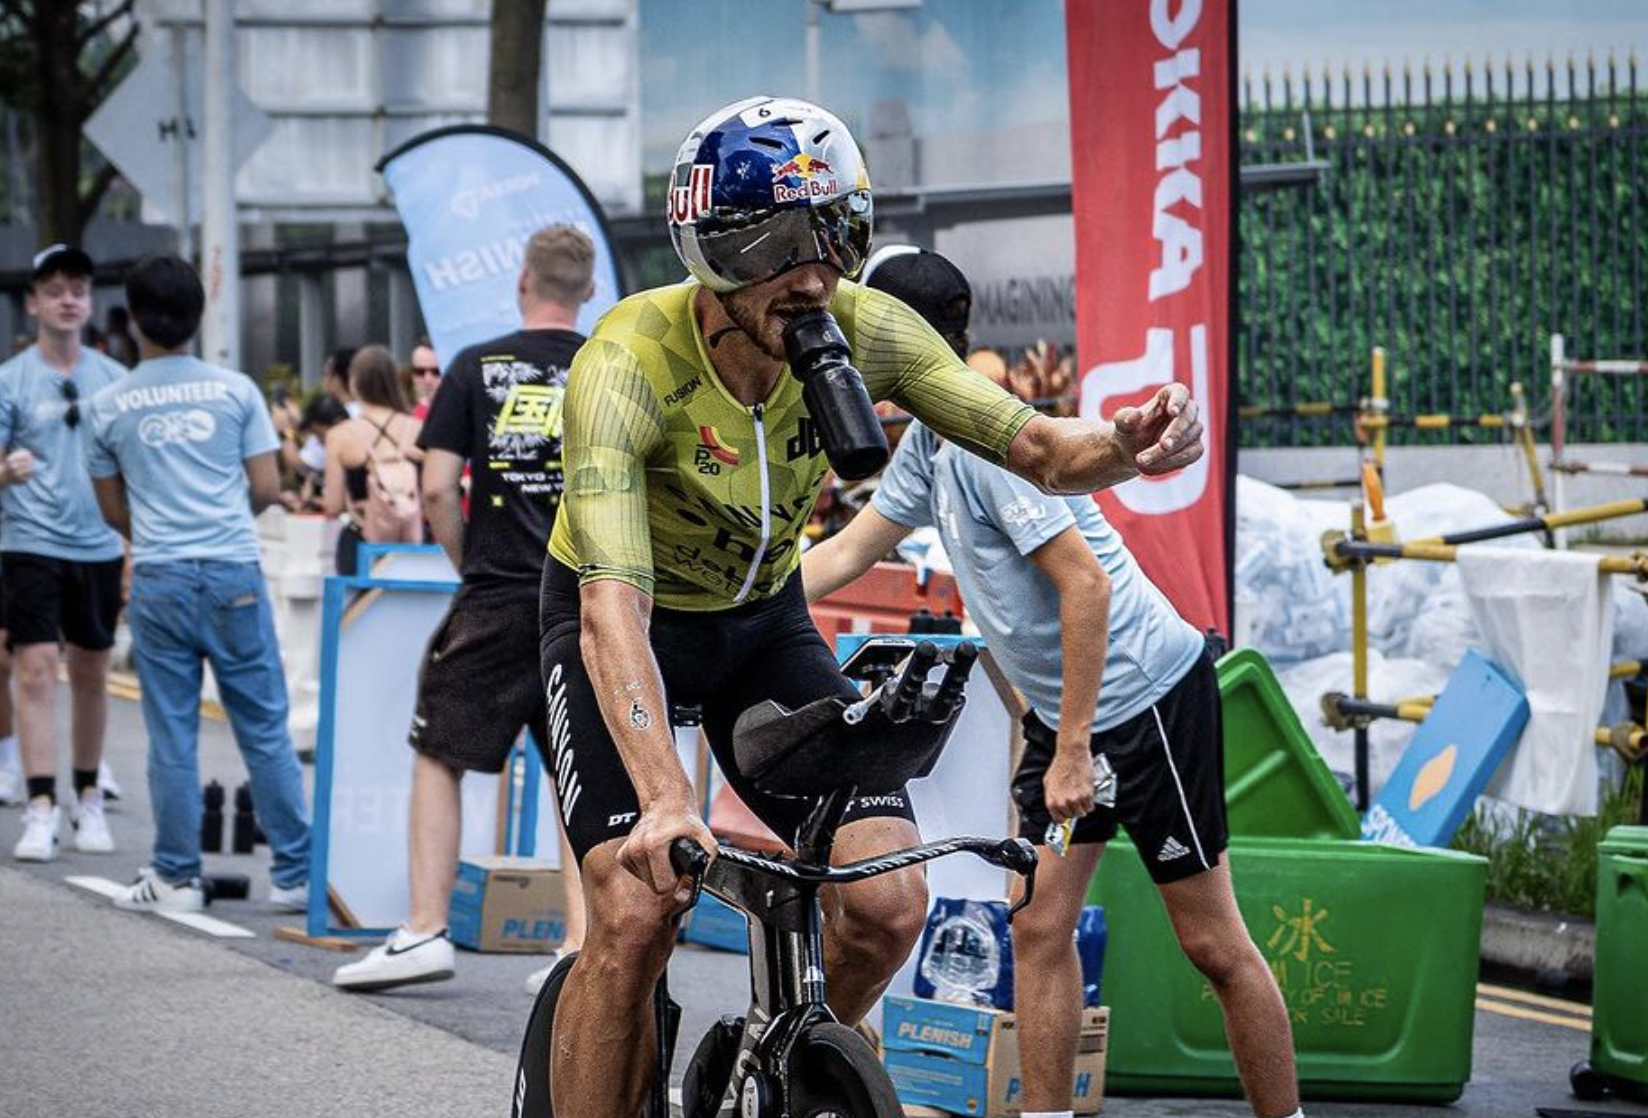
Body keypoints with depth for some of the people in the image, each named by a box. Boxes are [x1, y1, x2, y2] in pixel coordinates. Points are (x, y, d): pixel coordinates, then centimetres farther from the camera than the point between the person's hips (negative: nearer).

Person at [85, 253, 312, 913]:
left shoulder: (108, 407, 2)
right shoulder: (235, 389, 1)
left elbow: (113, 510, 10)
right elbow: (267, 488, 2)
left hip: (158, 580, 0)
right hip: (234, 576, 0)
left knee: (172, 739, 5)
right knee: (265, 731, 4)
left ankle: (177, 878, 8)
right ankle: (296, 875, 5)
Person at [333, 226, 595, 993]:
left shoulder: (478, 368, 1)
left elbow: (437, 489, -4)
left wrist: (470, 568, 10)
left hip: (495, 603, -2)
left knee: (439, 758, 8)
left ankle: (425, 932, 2)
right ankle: (581, 944, 1)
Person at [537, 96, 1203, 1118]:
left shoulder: (861, 332, -22)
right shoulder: (629, 364, -34)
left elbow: (1037, 448, -23)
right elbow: (613, 607, -44)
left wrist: (1126, 447, -48)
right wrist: (664, 800, -57)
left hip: (762, 620, 4)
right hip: (628, 622, -4)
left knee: (890, 904, -12)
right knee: (636, 915, -25)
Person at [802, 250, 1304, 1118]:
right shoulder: (928, 443, 7)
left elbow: (1085, 585, -26)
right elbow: (845, 555, 17)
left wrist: (1072, 750, -25)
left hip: (1146, 695, -10)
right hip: (1063, 705, 10)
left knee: (1212, 945, -2)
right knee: (1039, 931, 5)